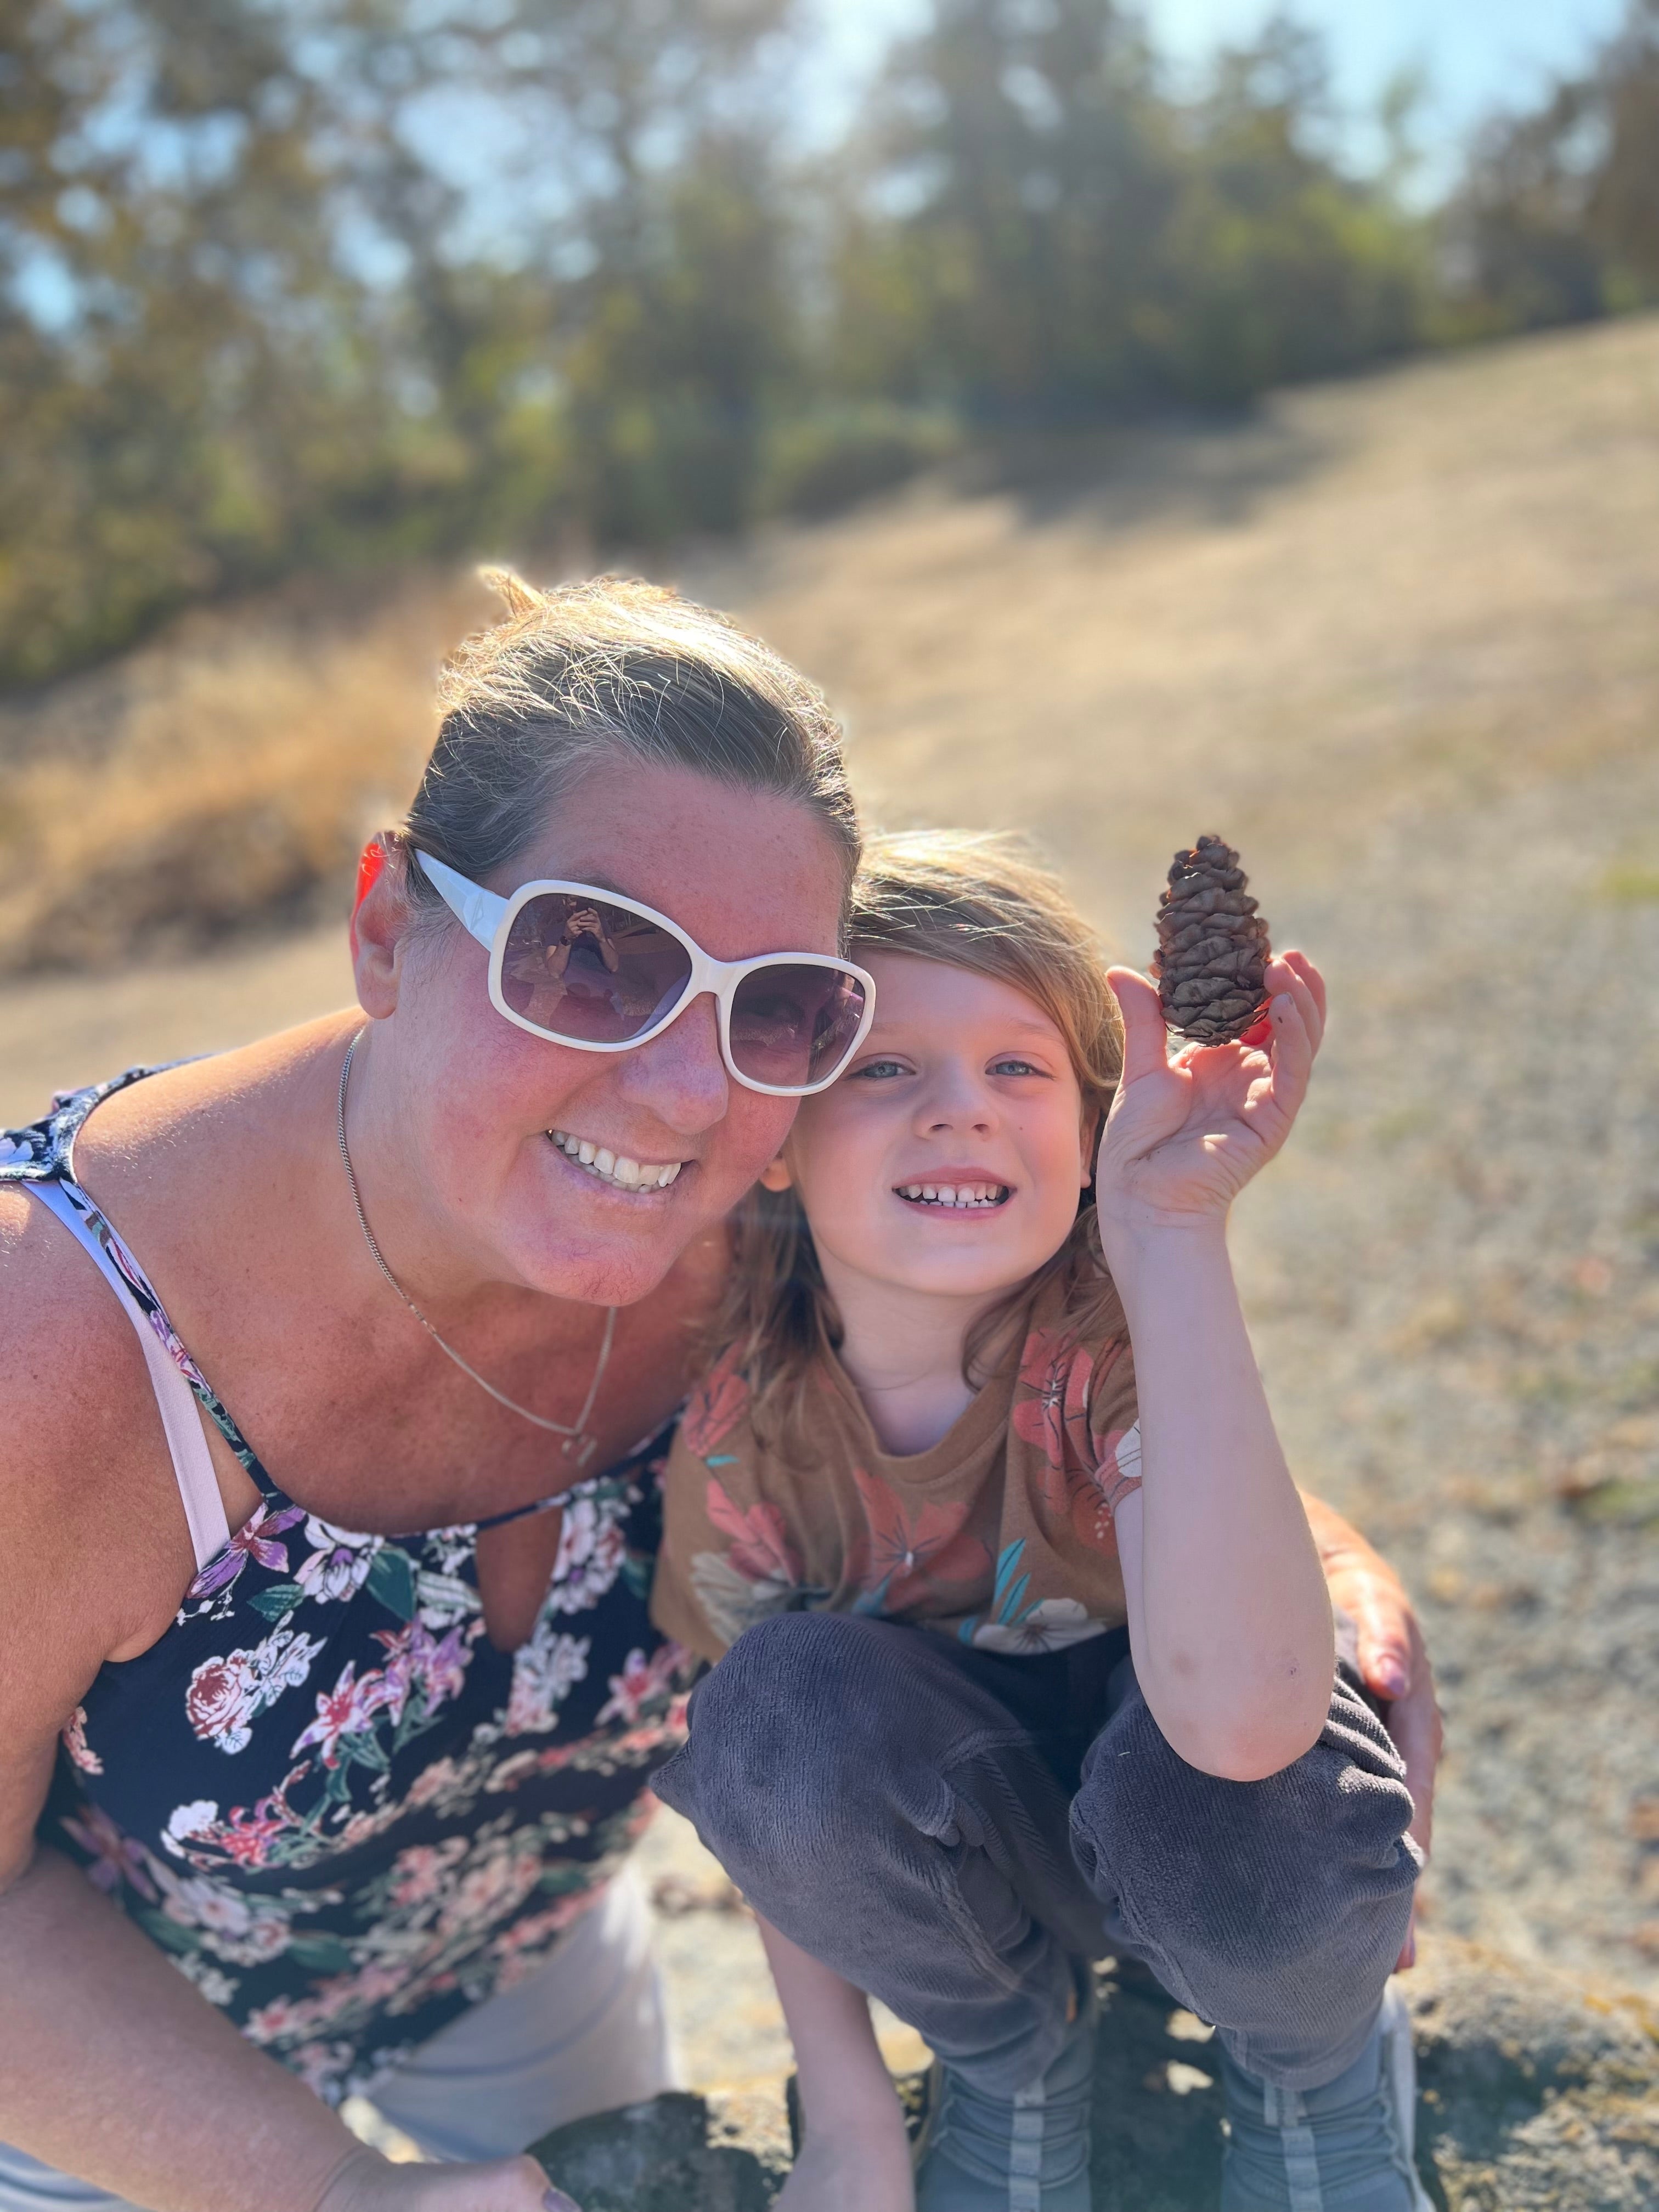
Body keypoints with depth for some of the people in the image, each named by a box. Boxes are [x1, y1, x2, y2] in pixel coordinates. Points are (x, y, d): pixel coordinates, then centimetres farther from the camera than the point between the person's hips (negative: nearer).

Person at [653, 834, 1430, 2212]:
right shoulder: (729, 1400, -21)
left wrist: (1169, 1228, -53)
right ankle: (1008, 2048, 2)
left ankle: (1318, 2061, 4)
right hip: (953, 1836, 2)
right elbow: (769, 1783, -7)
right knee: (795, 1694, -31)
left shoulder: (1120, 1339, -30)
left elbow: (1238, 1711, -49)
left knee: (1234, 1828, -36)